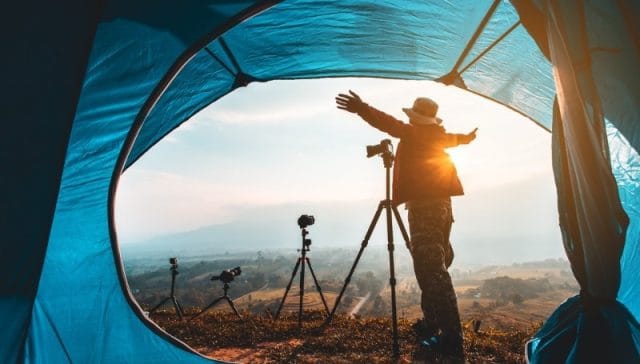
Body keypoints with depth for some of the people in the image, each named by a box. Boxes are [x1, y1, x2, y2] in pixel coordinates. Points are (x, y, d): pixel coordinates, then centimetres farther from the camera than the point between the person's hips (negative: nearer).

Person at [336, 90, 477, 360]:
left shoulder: (413, 133, -1)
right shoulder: (439, 137, 20)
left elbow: (390, 124, -20)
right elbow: (456, 139, 41)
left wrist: (362, 109, -32)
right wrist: (468, 137, 63)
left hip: (423, 205, -9)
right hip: (442, 203, 9)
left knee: (432, 270, -10)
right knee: (435, 267, 14)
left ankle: (451, 338, -9)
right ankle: (432, 324, 24)